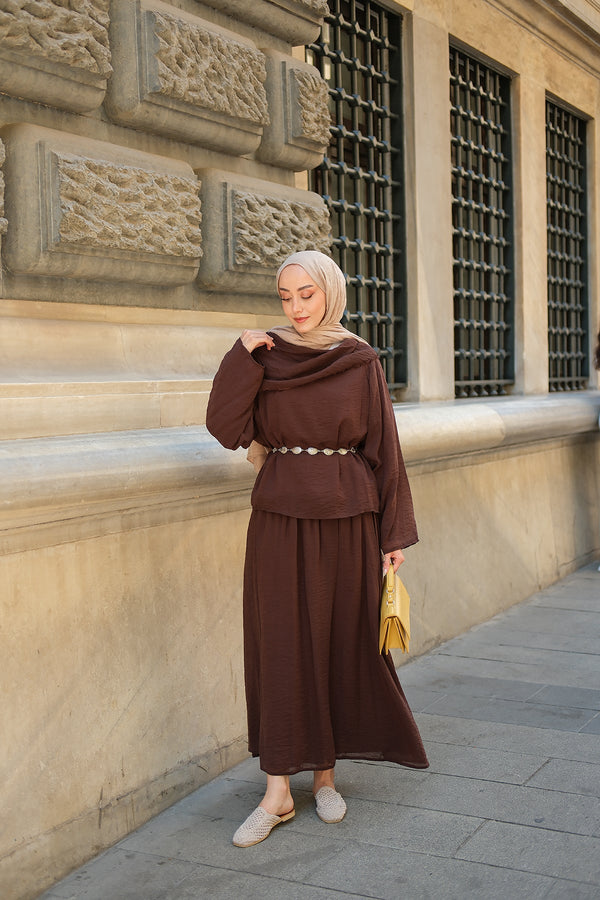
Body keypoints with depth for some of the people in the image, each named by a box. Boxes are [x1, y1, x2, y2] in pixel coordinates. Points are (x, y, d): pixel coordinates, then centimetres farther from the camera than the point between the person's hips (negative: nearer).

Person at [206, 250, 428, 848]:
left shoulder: (361, 361, 1)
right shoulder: (264, 357, 2)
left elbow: (383, 446, 1)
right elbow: (228, 429, -8)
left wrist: (396, 530, -1)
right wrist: (241, 361, -17)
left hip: (347, 518, 0)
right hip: (281, 518, 0)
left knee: (341, 642, 6)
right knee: (280, 647, 1)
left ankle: (325, 773, 24)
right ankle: (277, 792, 9)